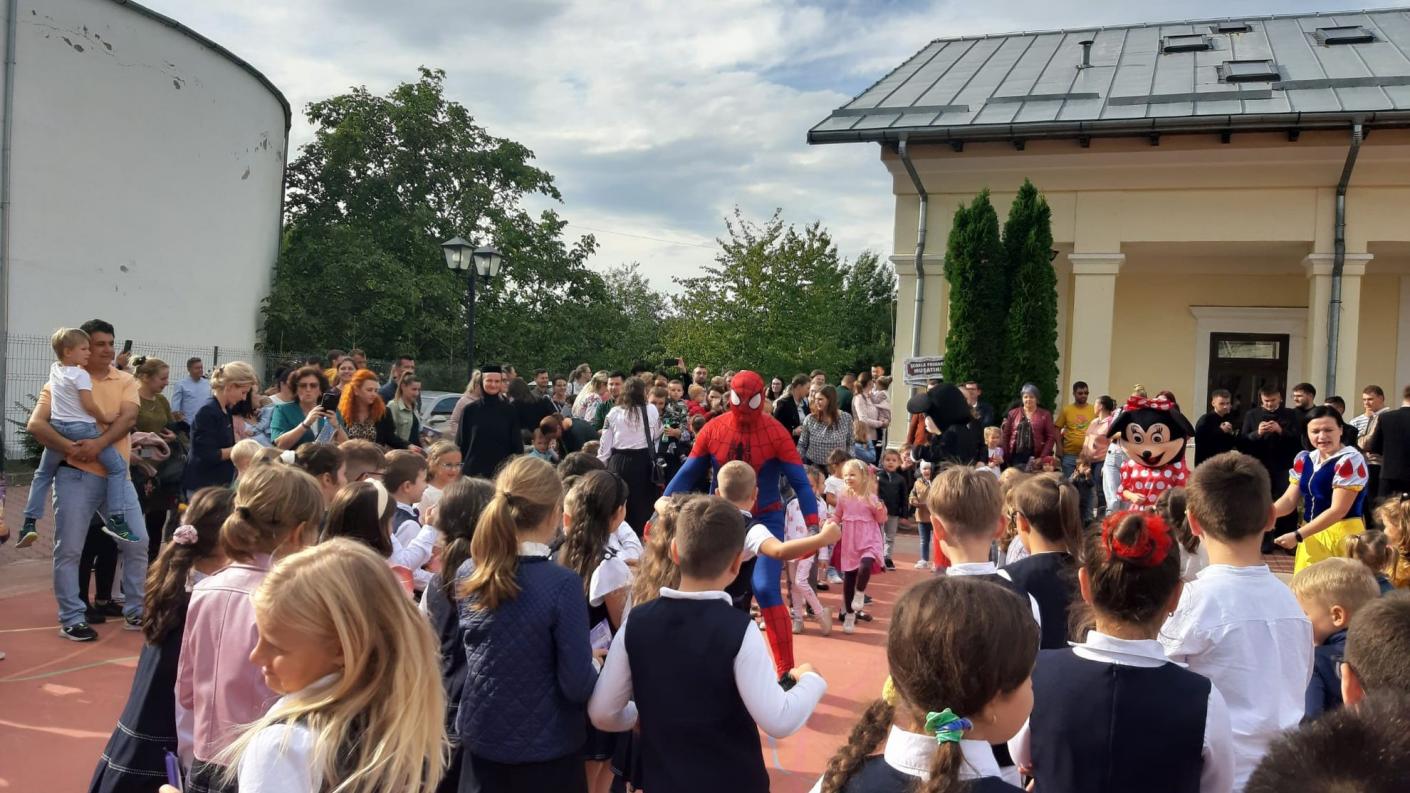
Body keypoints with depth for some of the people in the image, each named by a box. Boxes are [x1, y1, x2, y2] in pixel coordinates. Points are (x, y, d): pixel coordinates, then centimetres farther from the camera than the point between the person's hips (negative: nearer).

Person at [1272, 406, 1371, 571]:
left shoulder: (1350, 460, -14)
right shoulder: (1304, 459, 8)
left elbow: (1338, 510, -18)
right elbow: (1290, 499, 7)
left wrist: (1297, 535, -21)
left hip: (1342, 535, -6)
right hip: (1311, 535, 7)